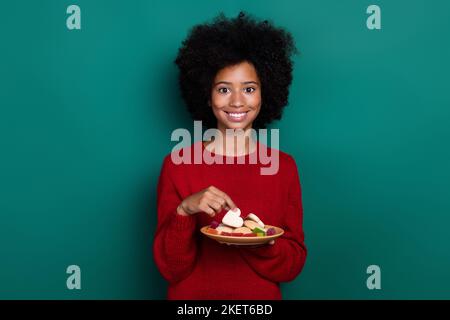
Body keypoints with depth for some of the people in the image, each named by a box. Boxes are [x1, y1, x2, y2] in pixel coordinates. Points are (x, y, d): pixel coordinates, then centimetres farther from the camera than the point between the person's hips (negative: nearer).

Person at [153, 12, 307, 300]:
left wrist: (261, 243, -24)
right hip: (193, 295, -1)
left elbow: (293, 266, -5)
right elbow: (170, 269, -10)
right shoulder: (178, 164, -12)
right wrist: (184, 211, -25)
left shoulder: (285, 166, -8)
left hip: (261, 297, 1)